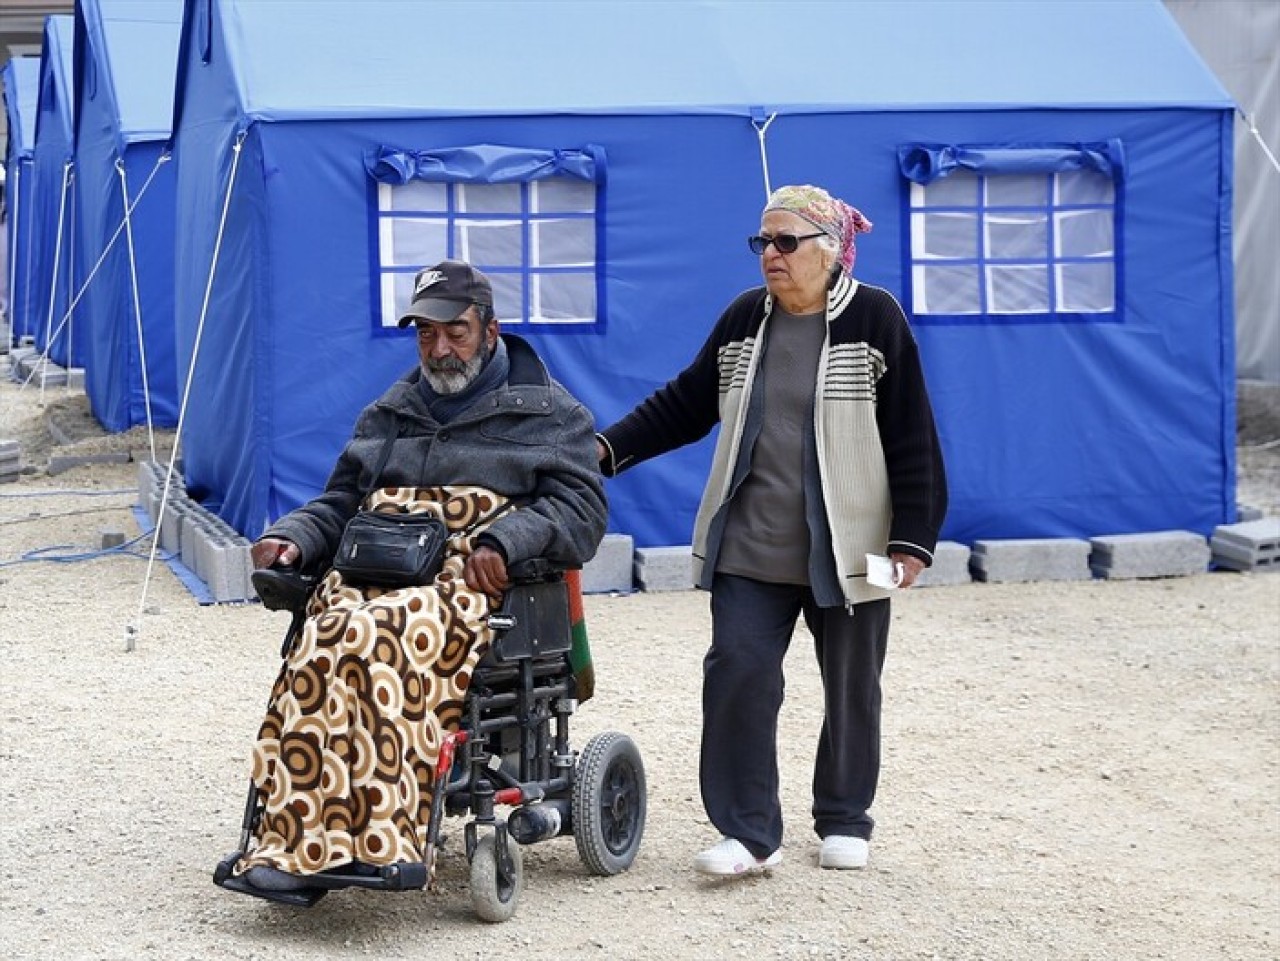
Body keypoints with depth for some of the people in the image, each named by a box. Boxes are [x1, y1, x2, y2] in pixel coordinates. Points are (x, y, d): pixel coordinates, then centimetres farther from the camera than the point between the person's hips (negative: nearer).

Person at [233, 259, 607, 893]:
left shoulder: (549, 414, 16)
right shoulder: (386, 416, 31)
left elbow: (580, 511, 3)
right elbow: (338, 504, 30)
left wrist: (504, 541, -15)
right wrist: (291, 538, 7)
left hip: (476, 585, -4)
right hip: (373, 575, 4)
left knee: (378, 635, -38)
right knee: (322, 642, -34)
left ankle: (375, 843, -42)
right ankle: (293, 844, -41)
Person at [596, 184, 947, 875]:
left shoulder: (874, 318, -6)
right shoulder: (745, 319, 6)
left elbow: (912, 438, -6)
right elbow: (684, 405, 12)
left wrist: (913, 538, -10)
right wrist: (608, 447, 0)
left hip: (846, 550, -3)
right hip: (749, 550, 3)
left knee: (851, 689, 9)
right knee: (735, 676, -8)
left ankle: (845, 822, 26)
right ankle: (749, 832, -1)